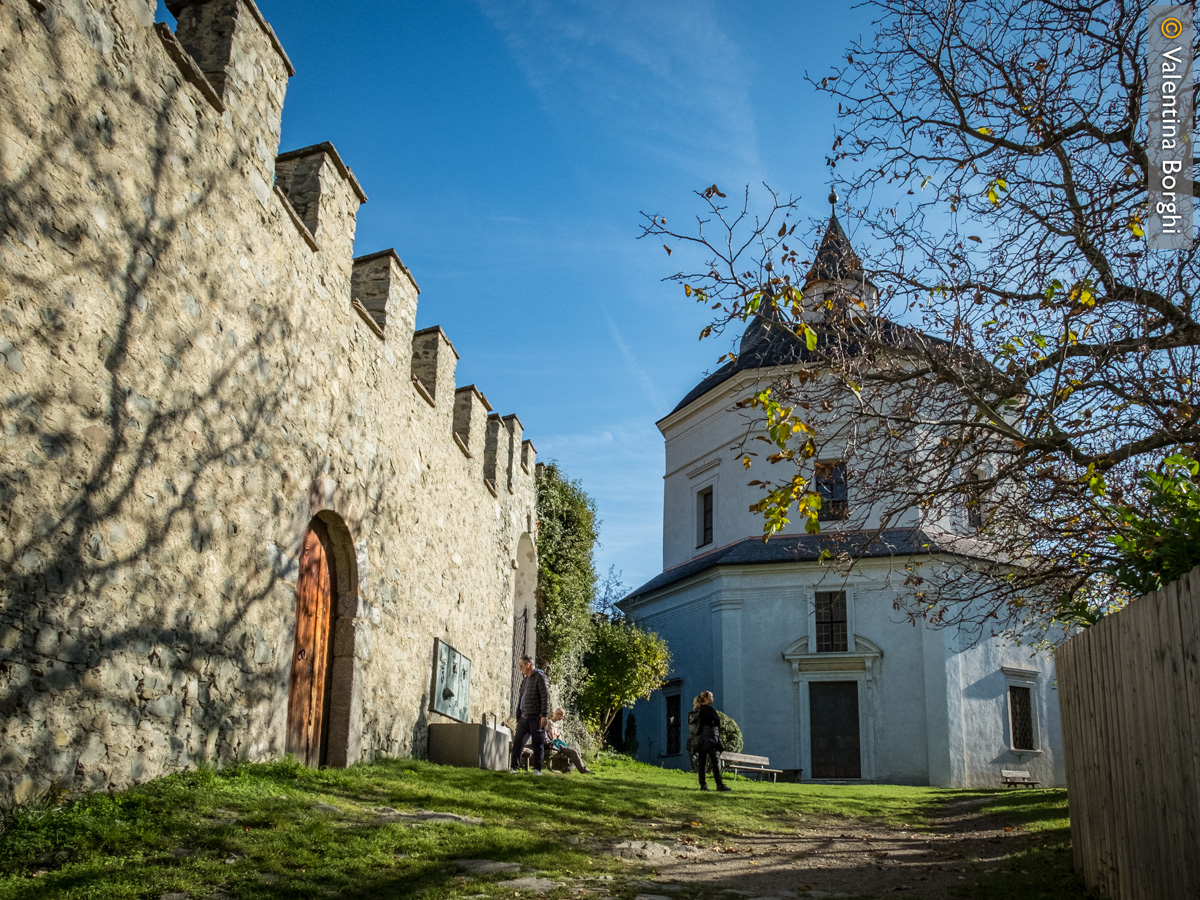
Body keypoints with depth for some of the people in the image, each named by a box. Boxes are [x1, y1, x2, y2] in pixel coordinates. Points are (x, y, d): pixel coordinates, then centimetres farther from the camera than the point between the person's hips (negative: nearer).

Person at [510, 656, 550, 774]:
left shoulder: (540, 677, -7)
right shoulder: (525, 680, 19)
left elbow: (545, 697, -14)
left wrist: (544, 715, -19)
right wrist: (518, 716, 20)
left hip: (536, 718, -8)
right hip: (524, 717, 8)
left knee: (537, 743, -1)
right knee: (517, 741, 3)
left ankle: (537, 769, 5)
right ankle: (515, 767, 9)